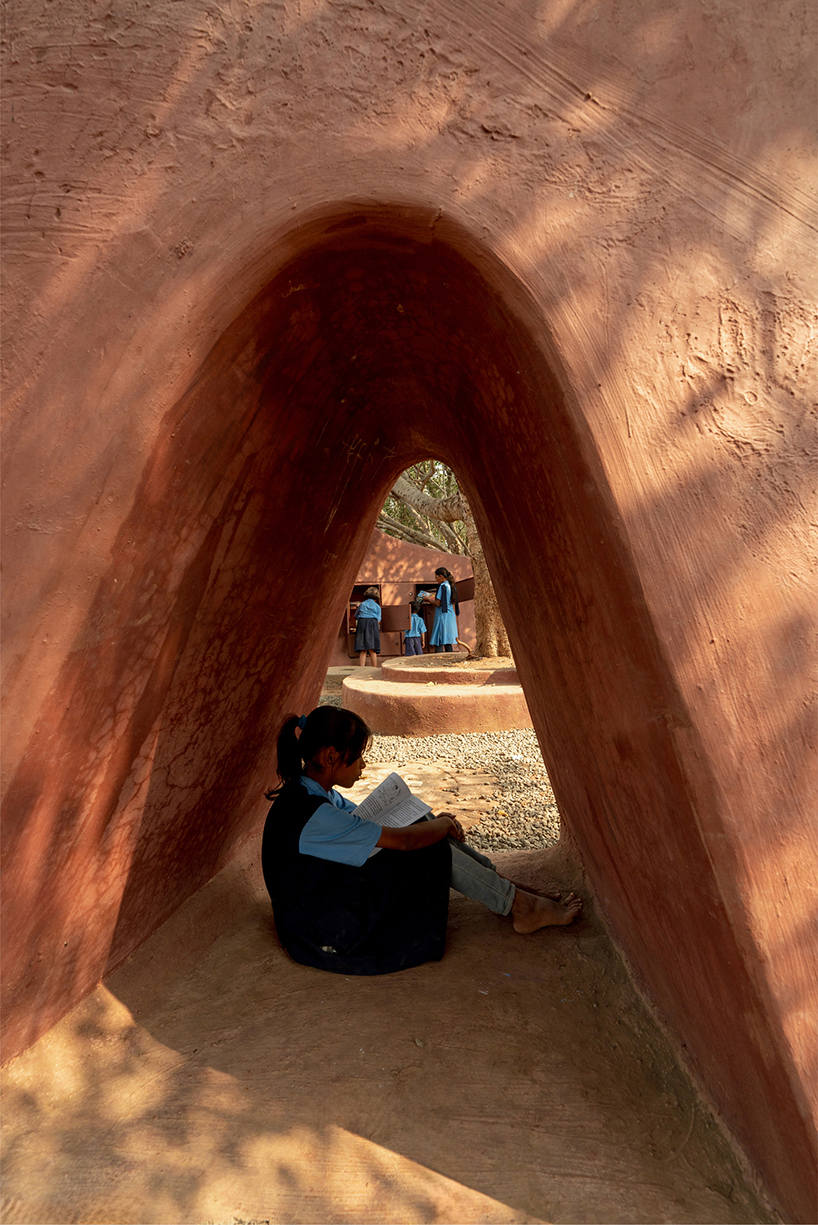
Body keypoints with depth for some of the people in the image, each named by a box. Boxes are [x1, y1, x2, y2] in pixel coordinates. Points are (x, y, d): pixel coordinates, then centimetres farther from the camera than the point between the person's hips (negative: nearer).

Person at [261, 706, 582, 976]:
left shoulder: (313, 792, 2)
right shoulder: (312, 813, -29)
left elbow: (367, 822, 14)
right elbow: (403, 840, -25)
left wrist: (433, 822, 2)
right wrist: (444, 825, -5)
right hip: (326, 935, -9)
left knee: (428, 834, 0)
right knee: (433, 850, -13)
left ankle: (506, 887, 11)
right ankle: (522, 907, 4)